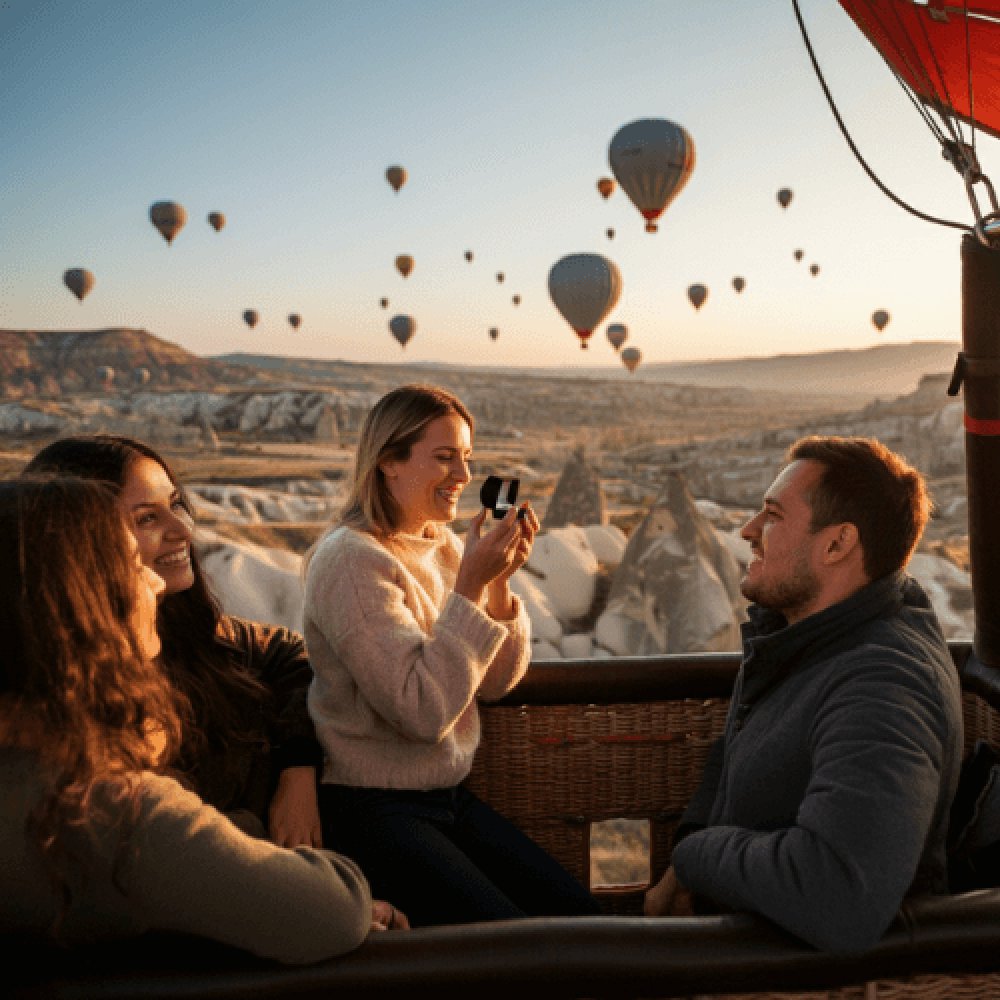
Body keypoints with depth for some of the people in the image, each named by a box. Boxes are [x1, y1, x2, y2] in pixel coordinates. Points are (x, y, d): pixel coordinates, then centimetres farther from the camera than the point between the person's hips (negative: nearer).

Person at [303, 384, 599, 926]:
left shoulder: (444, 546, 5)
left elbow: (496, 682, 4)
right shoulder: (351, 559, -19)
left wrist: (500, 580, -10)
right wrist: (469, 583, -24)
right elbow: (423, 712, -24)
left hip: (449, 795, 8)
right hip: (370, 809, -7)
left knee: (579, 911, 0)